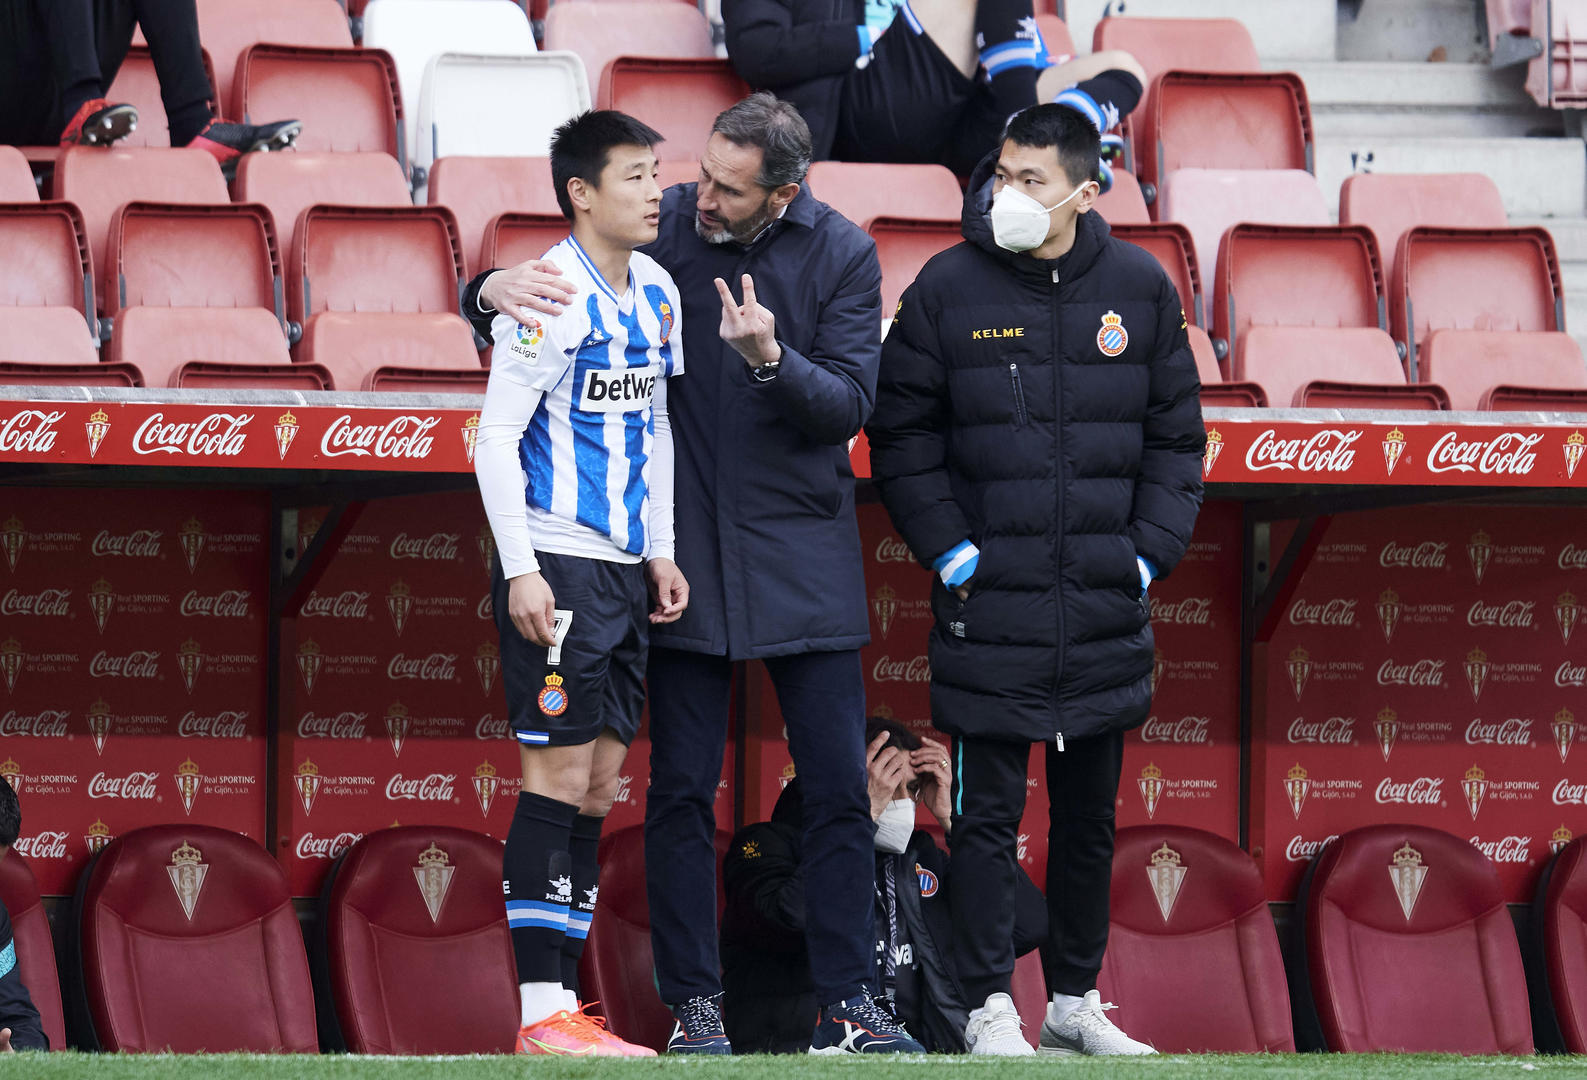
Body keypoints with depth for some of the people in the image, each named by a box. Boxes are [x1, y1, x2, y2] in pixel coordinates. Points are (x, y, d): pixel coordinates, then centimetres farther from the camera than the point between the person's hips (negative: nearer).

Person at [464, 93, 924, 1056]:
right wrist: (493, 289, -23)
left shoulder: (841, 255, -4)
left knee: (839, 786, 1)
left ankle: (847, 1002, 8)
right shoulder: (664, 228, -4)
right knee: (682, 788, 1)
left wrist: (770, 359, -27)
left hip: (803, 548, 0)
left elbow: (850, 402, -9)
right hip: (686, 548, 0)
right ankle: (694, 1002, 9)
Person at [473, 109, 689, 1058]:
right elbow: (495, 437, -14)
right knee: (560, 775, -9)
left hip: (623, 569, 8)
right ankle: (541, 1012, -7)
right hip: (555, 565, -8)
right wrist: (519, 570, -18)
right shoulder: (549, 298, -13)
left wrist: (660, 553, 17)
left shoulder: (656, 293, 11)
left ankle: (566, 1001, 11)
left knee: (599, 787, 8)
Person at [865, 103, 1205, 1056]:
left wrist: (1149, 552, 0)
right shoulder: (950, 289, -3)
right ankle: (990, 1008, 2)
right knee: (990, 815, -2)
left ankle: (1077, 1000, 21)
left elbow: (1177, 434, 10)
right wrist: (949, 550, -7)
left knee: (1091, 815, 11)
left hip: (1105, 610, 3)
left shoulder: (1140, 289, 3)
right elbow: (902, 433, 2)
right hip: (989, 606, -3)